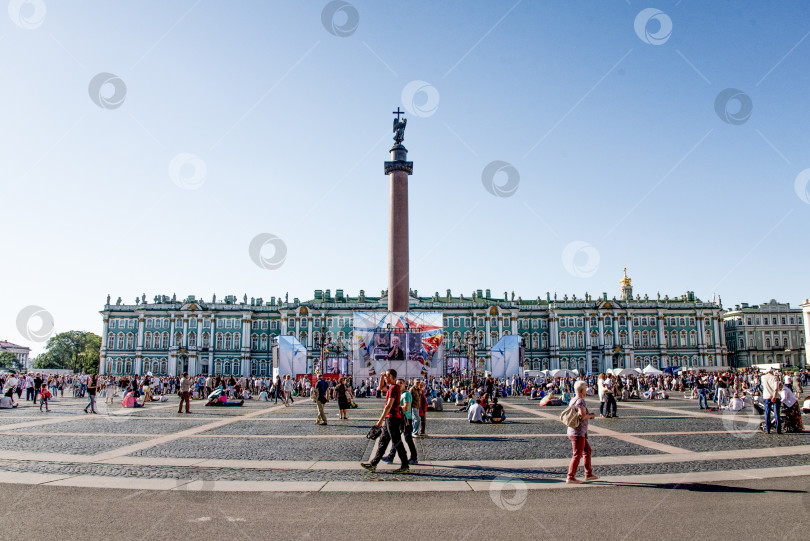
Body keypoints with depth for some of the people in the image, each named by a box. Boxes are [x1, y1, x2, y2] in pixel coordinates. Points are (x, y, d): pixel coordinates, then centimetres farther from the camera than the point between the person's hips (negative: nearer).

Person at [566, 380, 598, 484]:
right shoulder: (580, 401, -18)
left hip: (573, 431, 10)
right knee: (577, 455, -4)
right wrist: (591, 415, -6)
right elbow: (583, 416, -26)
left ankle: (588, 474, 25)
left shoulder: (572, 400, 12)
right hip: (578, 432, -10)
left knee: (587, 451, 19)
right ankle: (570, 477, -1)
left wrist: (588, 416, 17)